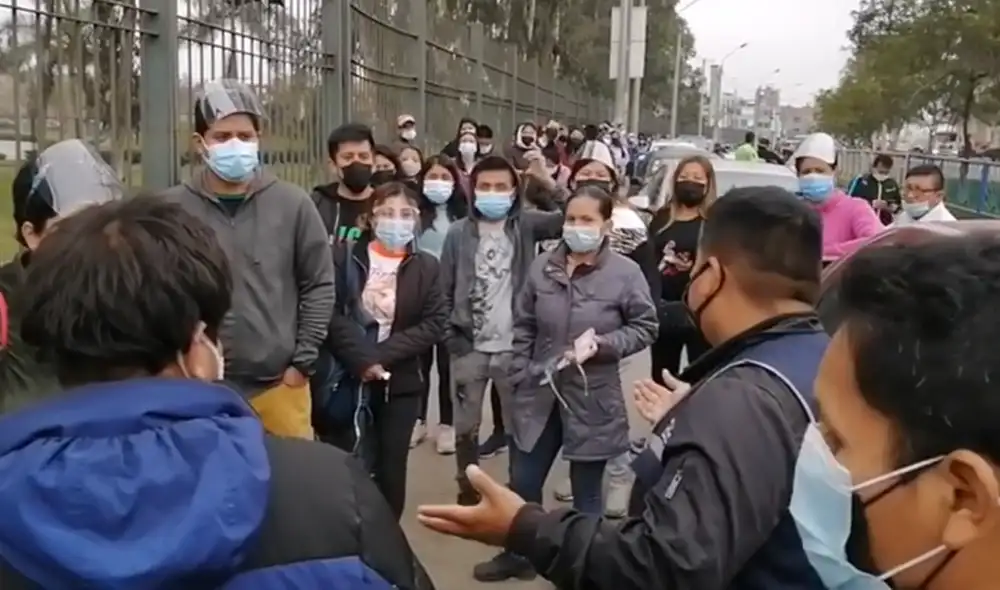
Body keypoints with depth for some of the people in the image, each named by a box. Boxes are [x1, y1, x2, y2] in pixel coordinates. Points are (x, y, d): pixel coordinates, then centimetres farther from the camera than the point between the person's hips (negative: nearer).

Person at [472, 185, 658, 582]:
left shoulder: (626, 273, -12)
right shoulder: (542, 267, -1)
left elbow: (645, 327, -4)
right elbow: (523, 327, 7)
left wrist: (603, 344, -19)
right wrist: (521, 374, 2)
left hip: (592, 399, -3)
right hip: (538, 394, 4)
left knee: (586, 492, 13)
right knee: (522, 482, 15)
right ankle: (517, 555, 38)